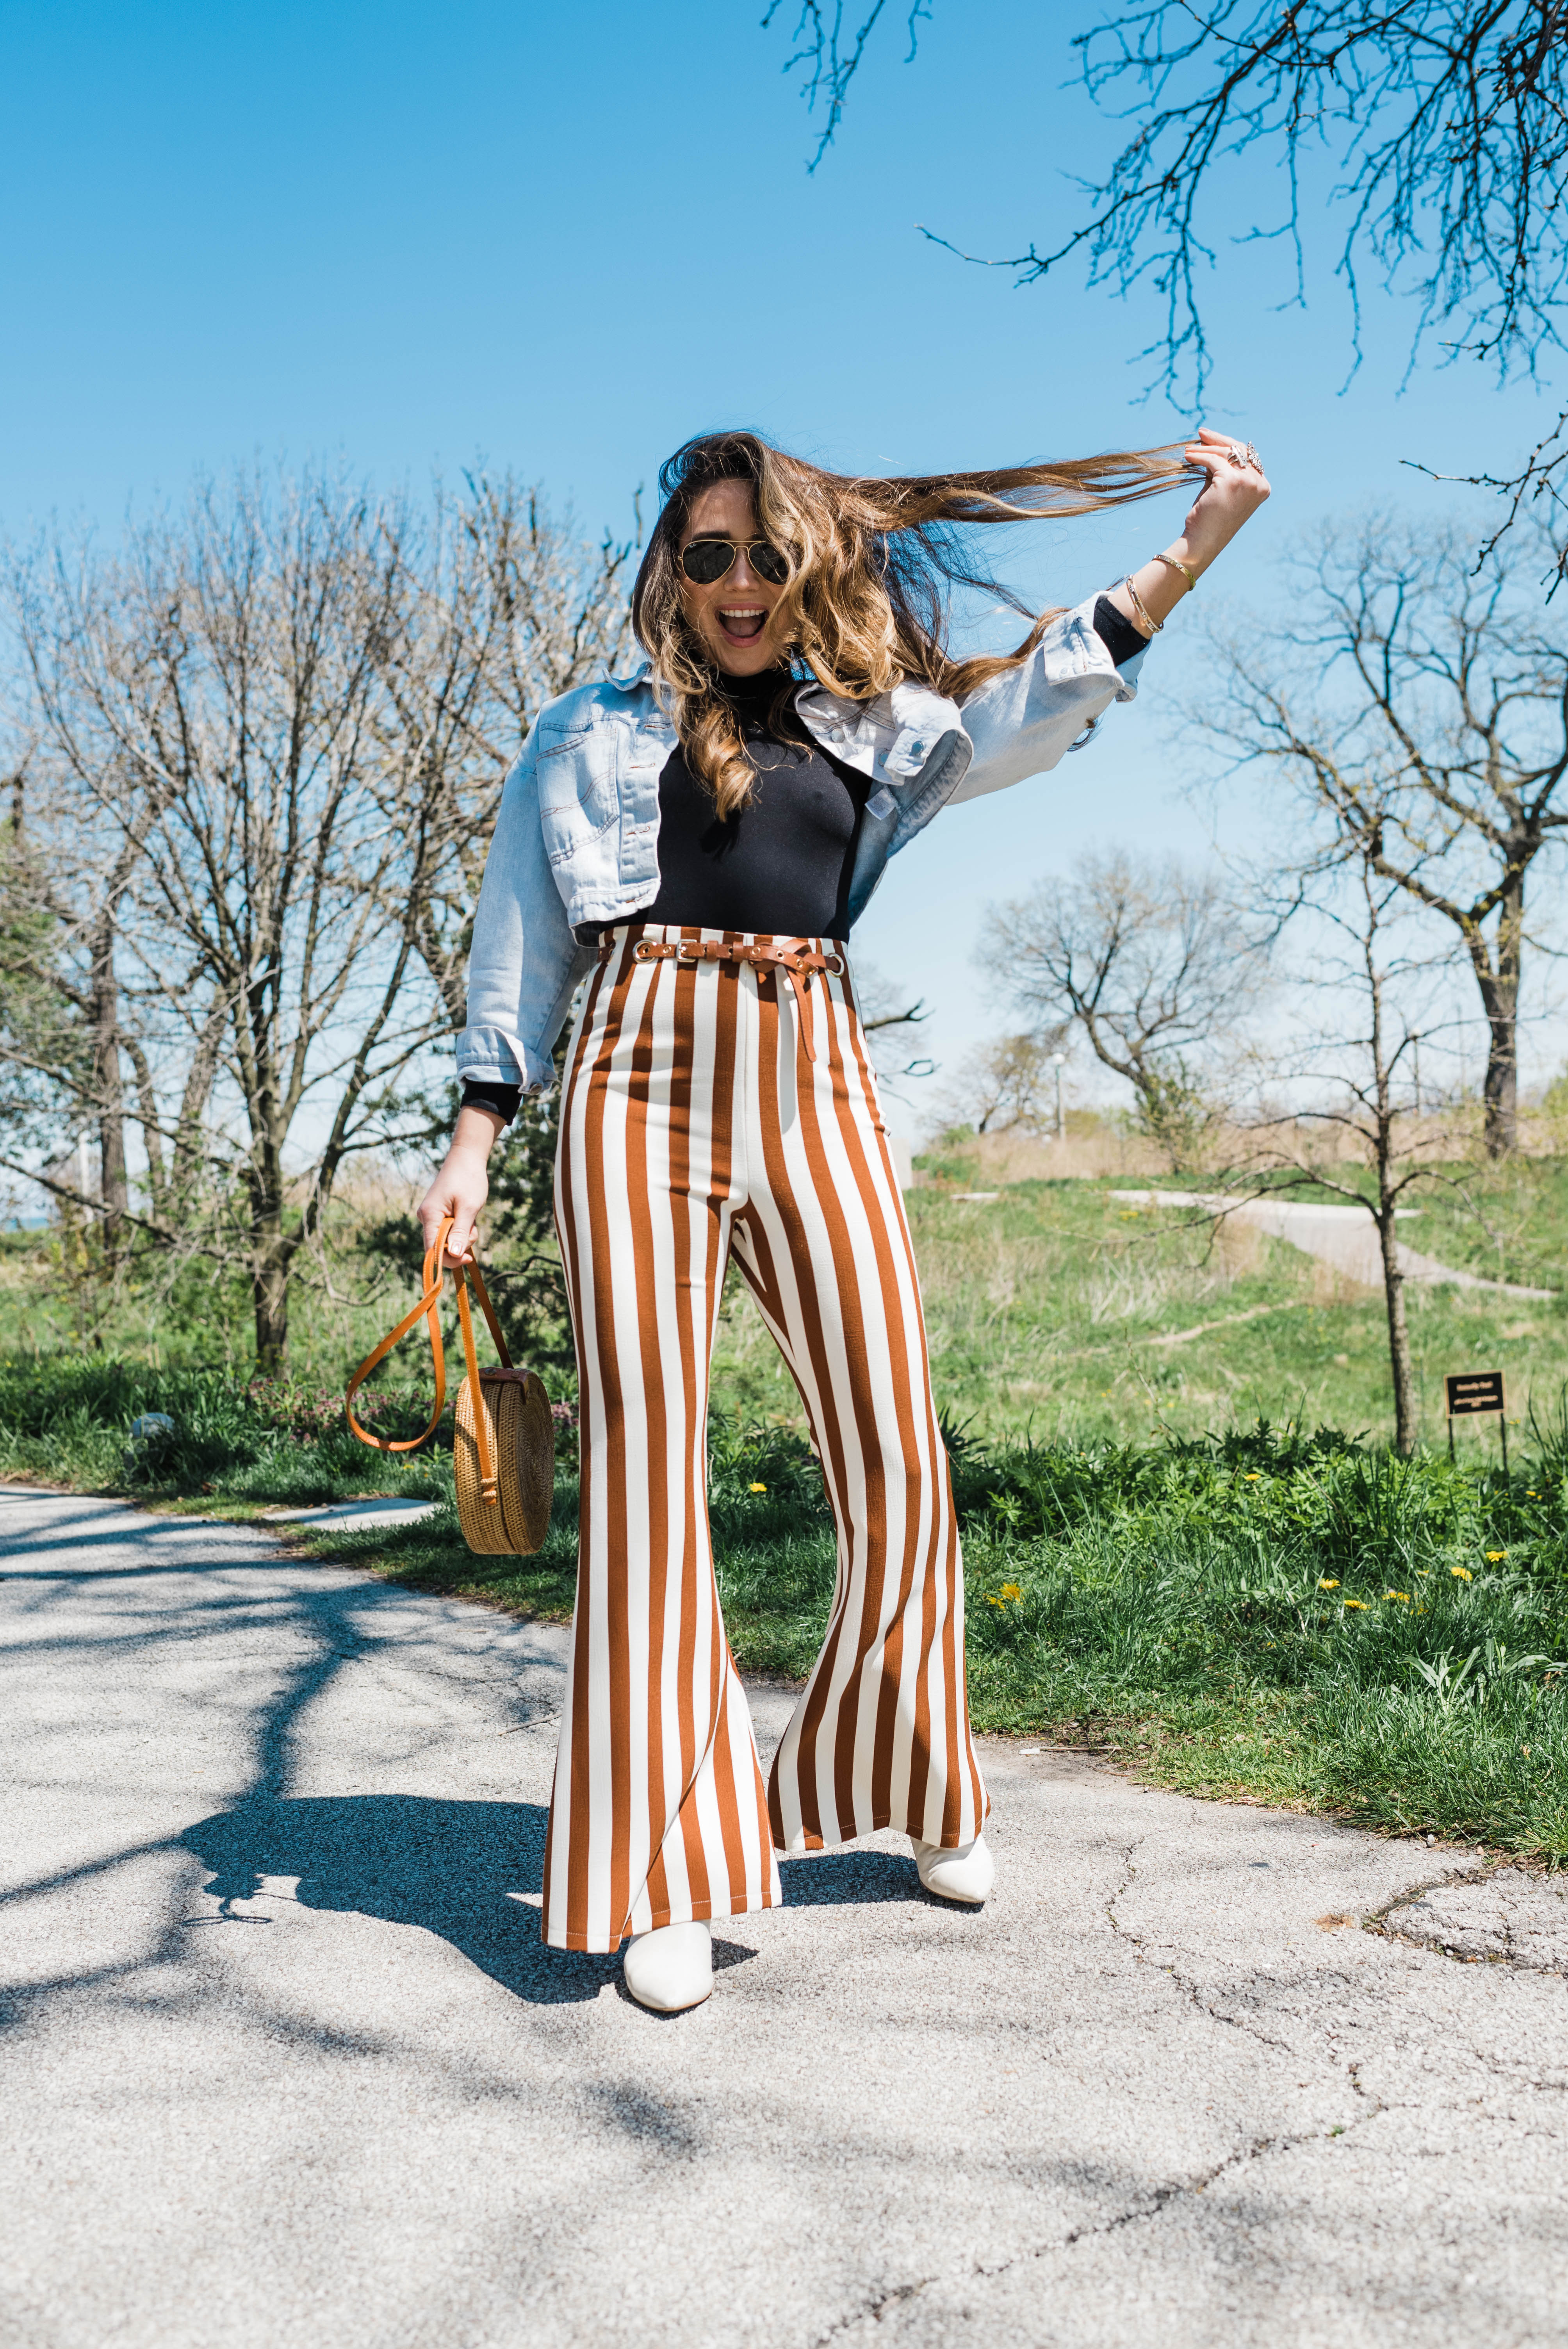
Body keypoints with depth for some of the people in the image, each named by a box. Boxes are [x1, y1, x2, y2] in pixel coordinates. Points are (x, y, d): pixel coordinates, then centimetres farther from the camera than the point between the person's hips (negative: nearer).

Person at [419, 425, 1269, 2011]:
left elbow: (1030, 706, 11)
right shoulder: (594, 735, 15)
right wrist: (474, 1143, 5)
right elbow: (516, 948, 12)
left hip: (815, 1080, 3)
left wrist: (1195, 547, 5)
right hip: (642, 1072, -2)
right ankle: (664, 1870, 5)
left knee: (893, 1458, 1)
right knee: (646, 1456, -5)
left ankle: (914, 1790, 24)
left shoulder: (870, 734, 20)